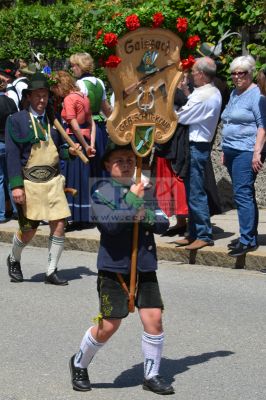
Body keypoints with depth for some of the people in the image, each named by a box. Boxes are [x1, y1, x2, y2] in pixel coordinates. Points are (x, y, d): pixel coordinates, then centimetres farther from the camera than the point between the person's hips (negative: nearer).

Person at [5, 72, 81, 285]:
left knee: (59, 226, -4)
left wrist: (69, 151, -3)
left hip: (53, 181, 4)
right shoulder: (16, 120, -3)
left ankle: (52, 272, 9)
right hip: (29, 182, -4)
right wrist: (16, 185, -14)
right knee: (28, 231, 2)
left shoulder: (53, 120, 11)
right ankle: (14, 260, 32)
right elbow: (12, 154, -7)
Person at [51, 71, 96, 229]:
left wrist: (86, 146, -9)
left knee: (71, 178, -2)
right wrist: (91, 144, 4)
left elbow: (75, 127, -16)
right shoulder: (83, 97, 12)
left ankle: (73, 217, -2)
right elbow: (92, 123, 9)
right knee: (83, 179, 11)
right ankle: (83, 216, 14)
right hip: (85, 138, 8)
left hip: (74, 140, -8)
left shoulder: (68, 99, -12)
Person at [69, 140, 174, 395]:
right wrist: (133, 200, -17)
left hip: (144, 266, 4)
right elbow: (109, 224, -21)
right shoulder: (102, 191, -5)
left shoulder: (144, 190, 9)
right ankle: (79, 364, 25)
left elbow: (163, 224, 1)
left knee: (153, 317, -3)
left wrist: (145, 215, -17)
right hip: (113, 267, -4)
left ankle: (151, 376, 13)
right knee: (109, 324, -1)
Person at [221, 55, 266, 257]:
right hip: (232, 151, 9)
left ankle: (247, 240, -11)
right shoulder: (234, 94, 19)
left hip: (246, 151, -9)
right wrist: (225, 151, 20)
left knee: (243, 194, -13)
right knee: (244, 195, 11)